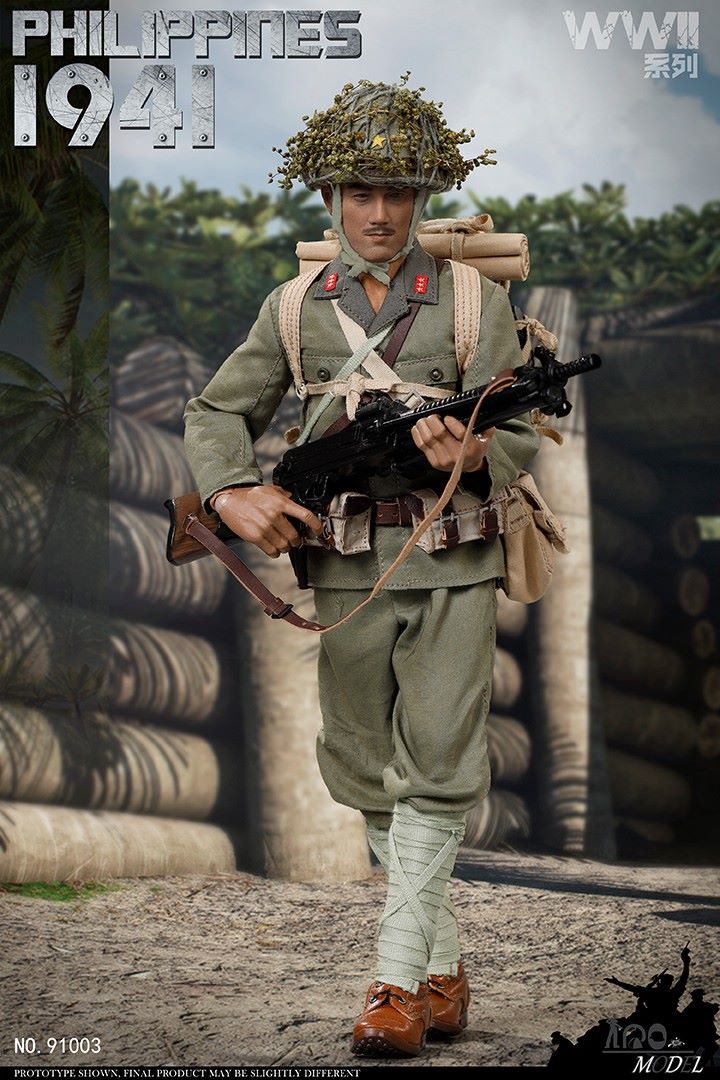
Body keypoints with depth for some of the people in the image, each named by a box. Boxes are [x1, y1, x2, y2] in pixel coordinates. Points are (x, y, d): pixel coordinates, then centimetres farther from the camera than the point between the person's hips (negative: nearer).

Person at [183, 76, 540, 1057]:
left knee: (437, 772, -9)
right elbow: (215, 414, 12)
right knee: (366, 774, 7)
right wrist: (237, 494, -9)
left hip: (451, 560, -3)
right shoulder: (295, 307, 8)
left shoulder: (476, 298, 2)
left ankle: (398, 979, -3)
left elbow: (521, 437, 1)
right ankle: (445, 971, 20)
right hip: (347, 564, 3)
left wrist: (472, 457, -22)